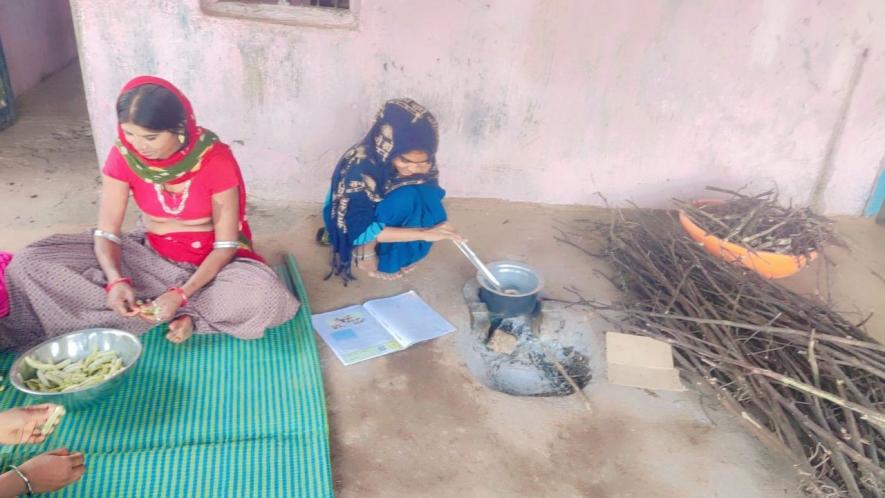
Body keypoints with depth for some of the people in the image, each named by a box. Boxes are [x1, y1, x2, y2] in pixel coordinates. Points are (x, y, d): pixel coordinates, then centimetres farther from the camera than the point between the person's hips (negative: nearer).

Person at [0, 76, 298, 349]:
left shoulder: (216, 160, -21)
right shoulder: (123, 156, -12)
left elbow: (226, 245, -18)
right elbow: (106, 231, -9)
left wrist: (181, 294, -30)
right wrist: (116, 281, -30)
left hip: (208, 263, -2)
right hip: (149, 255, 3)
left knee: (265, 298, -36)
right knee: (32, 263, -13)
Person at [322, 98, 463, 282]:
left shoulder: (420, 161, -20)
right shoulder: (359, 167, -36)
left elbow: (429, 195, -3)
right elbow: (360, 230, -36)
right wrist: (423, 233, -40)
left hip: (385, 214, 6)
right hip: (352, 223, -6)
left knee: (428, 195, -23)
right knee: (404, 198, -32)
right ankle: (366, 251, -12)